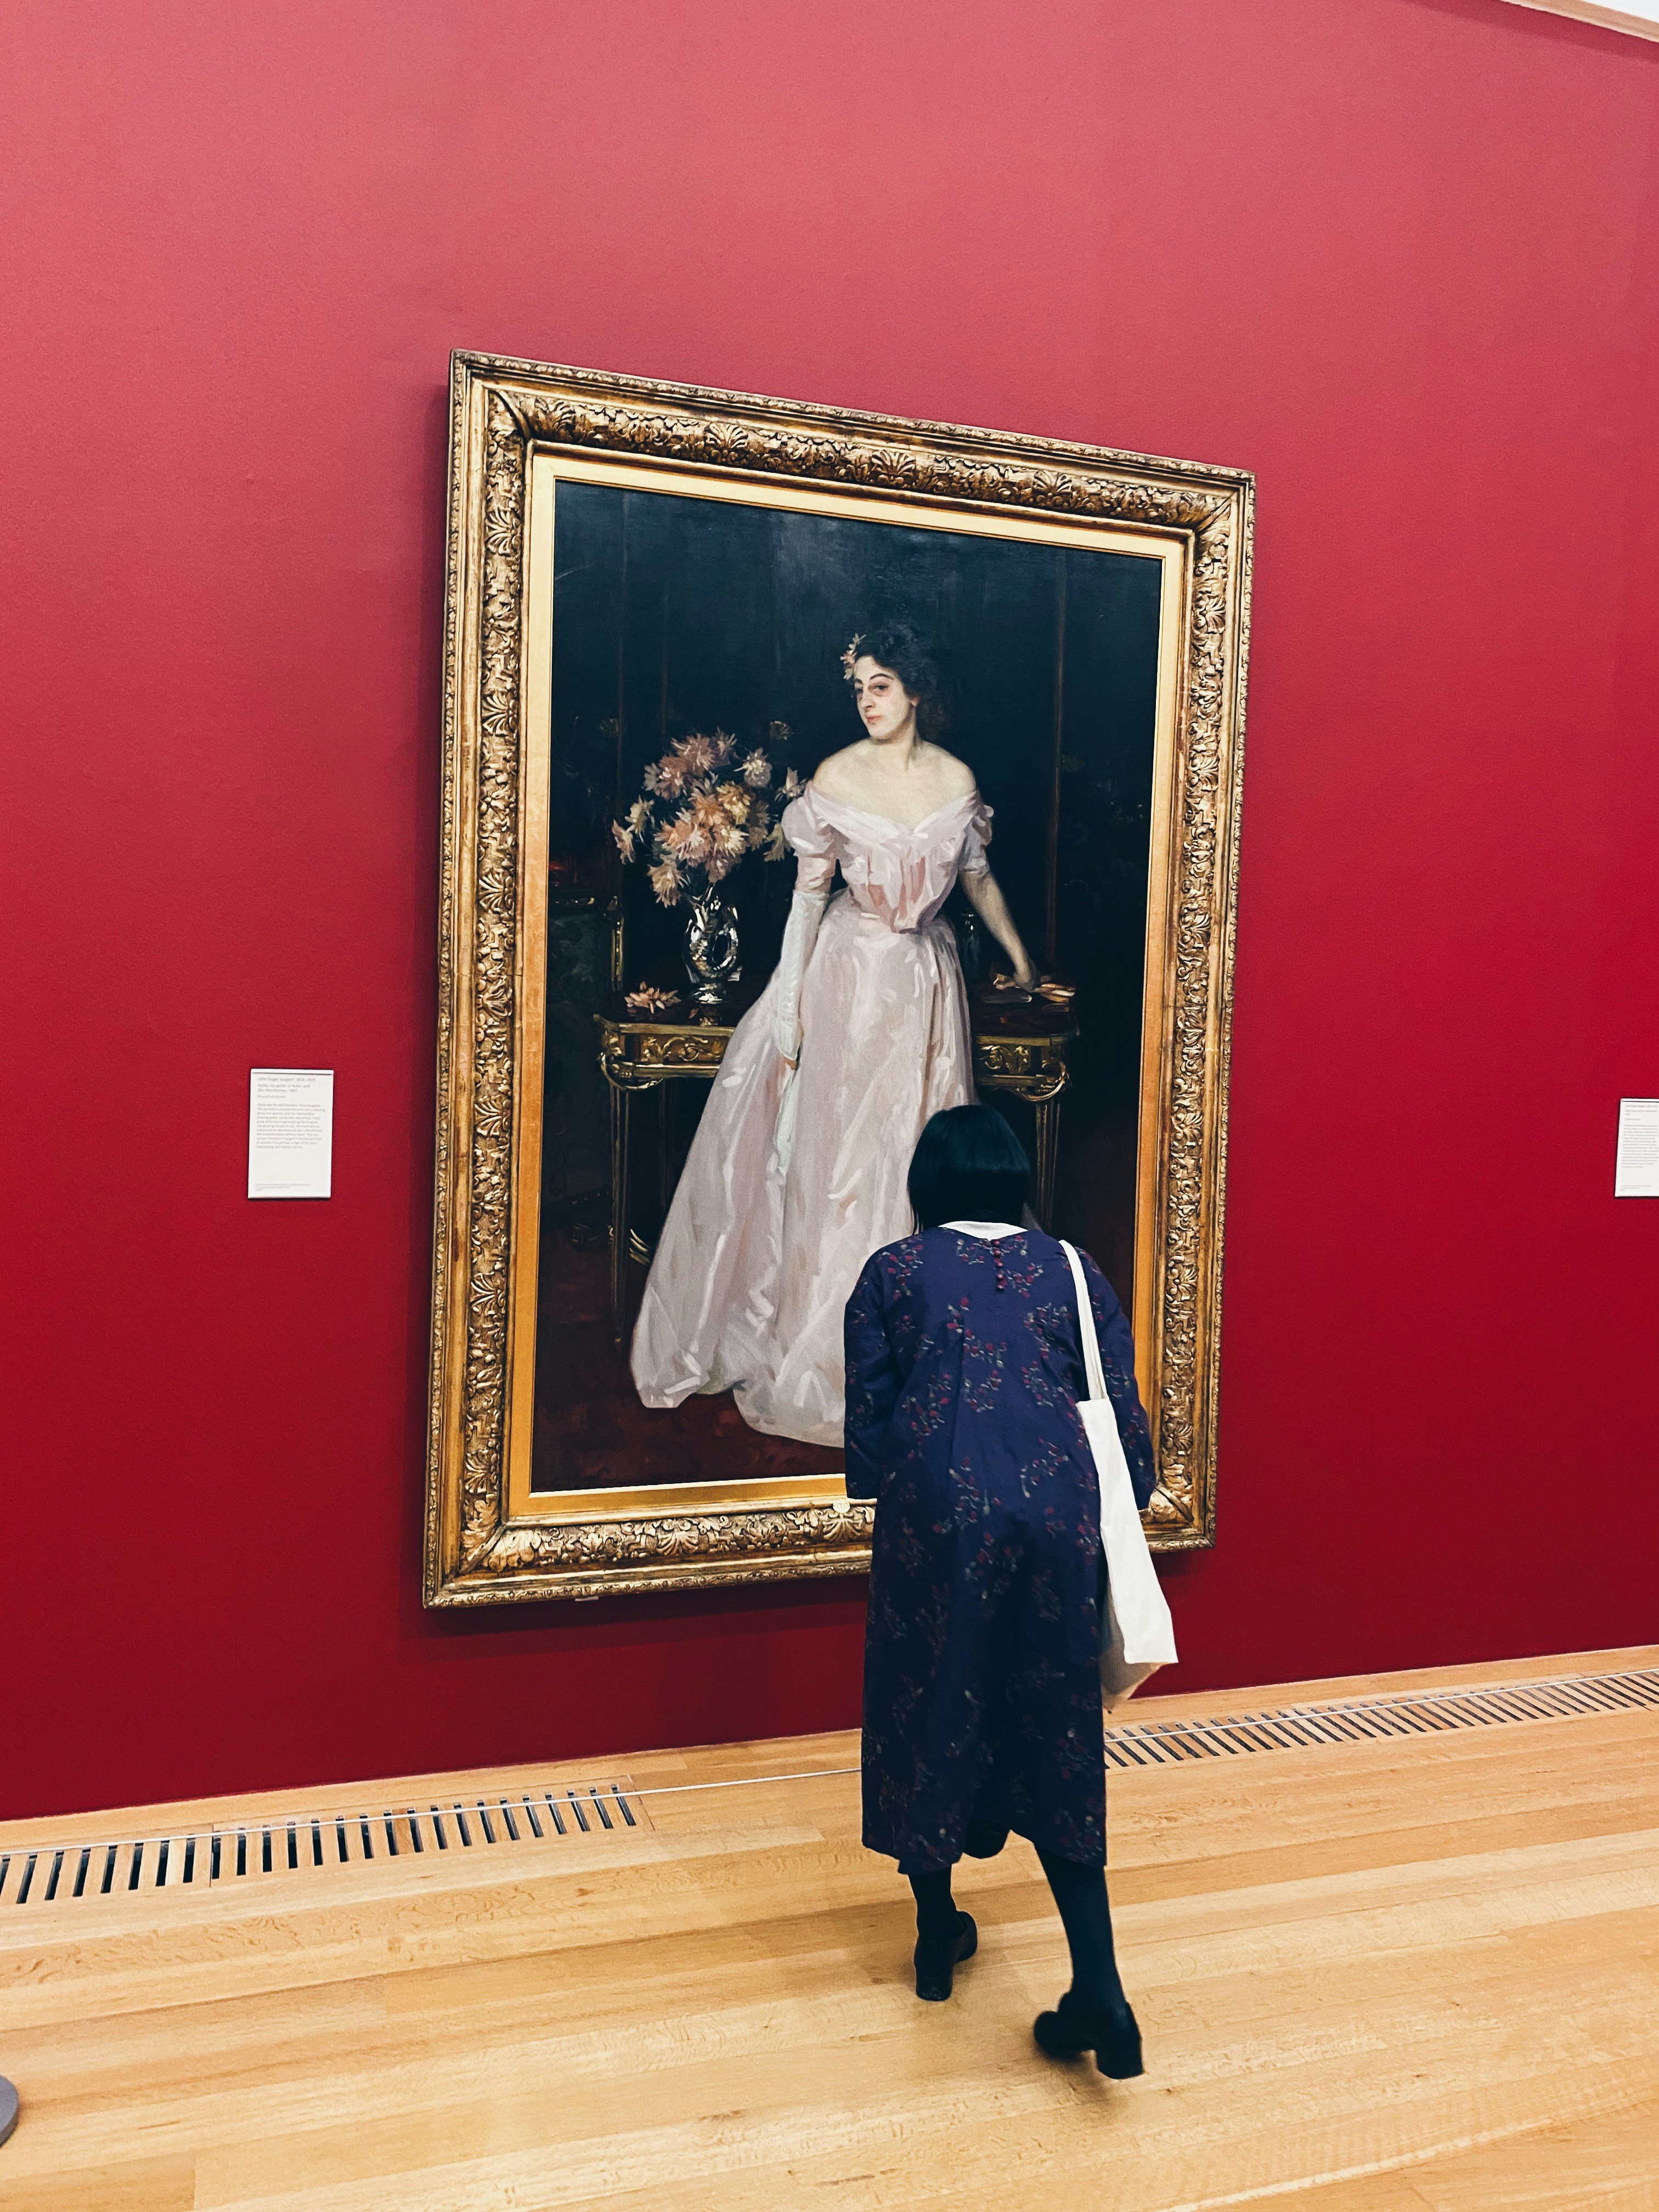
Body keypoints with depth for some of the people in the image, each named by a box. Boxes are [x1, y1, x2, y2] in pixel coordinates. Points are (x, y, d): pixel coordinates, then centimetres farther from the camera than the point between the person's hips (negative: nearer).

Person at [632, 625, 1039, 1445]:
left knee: (920, 1154, 8)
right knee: (837, 1155, 2)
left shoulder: (957, 778, 0)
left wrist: (1018, 955, 24)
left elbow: (978, 878, 14)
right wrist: (787, 1011, -9)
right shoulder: (837, 777, -8)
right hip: (851, 975, -3)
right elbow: (808, 892, -6)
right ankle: (826, 1346, 16)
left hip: (929, 978, 3)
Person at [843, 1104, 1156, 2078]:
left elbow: (868, 1421, 6)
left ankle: (939, 1933, 33)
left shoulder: (892, 1272, 11)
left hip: (938, 1509, -1)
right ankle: (1100, 1992, 5)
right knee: (1057, 1731, 11)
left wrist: (882, 1496, 19)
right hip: (1058, 1509, 2)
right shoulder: (1070, 1269, 15)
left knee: (931, 1707, 17)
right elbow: (1124, 1413, 10)